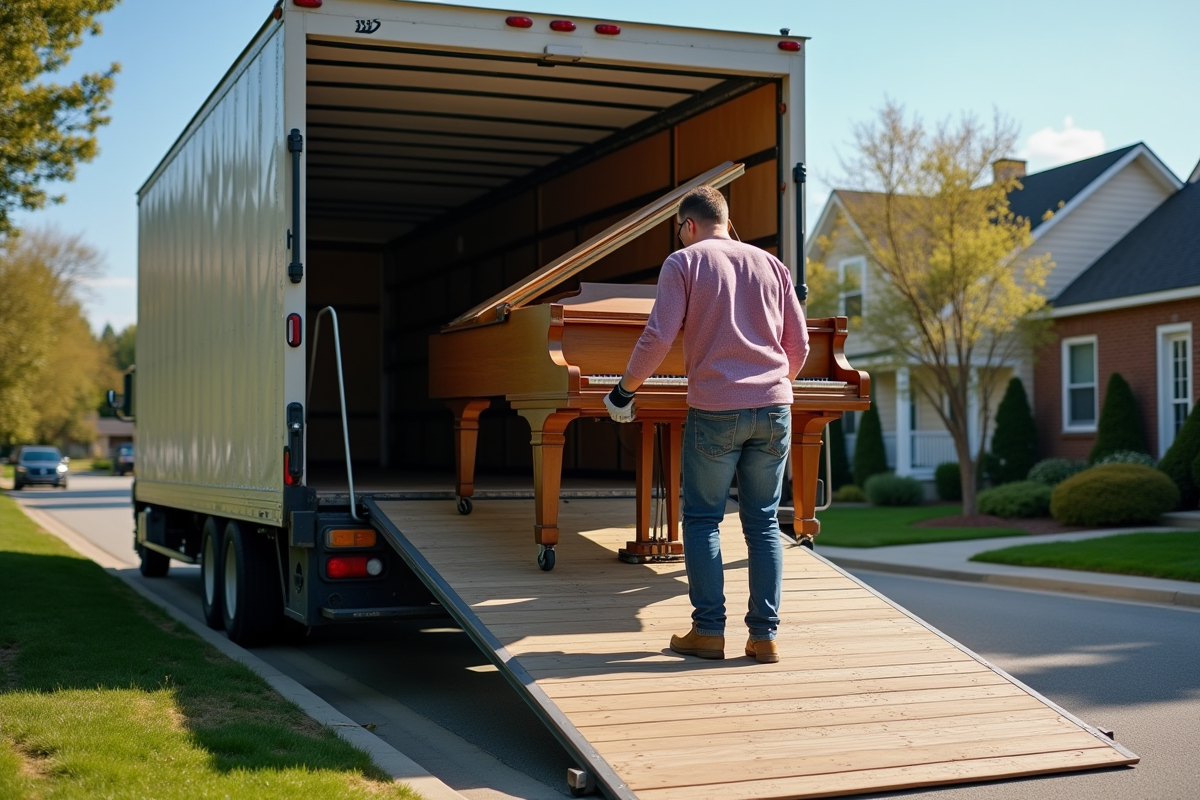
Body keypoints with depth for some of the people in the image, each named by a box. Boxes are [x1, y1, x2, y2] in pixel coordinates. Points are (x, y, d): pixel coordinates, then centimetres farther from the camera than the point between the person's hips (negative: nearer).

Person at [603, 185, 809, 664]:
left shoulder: (683, 263, 2)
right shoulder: (771, 265, 15)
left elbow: (659, 337, -8)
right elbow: (799, 345, 14)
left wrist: (626, 387, 6)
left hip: (715, 410, -4)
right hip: (774, 409, 4)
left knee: (702, 520, 6)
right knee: (763, 521, 8)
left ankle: (709, 631, 4)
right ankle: (765, 635, 6)